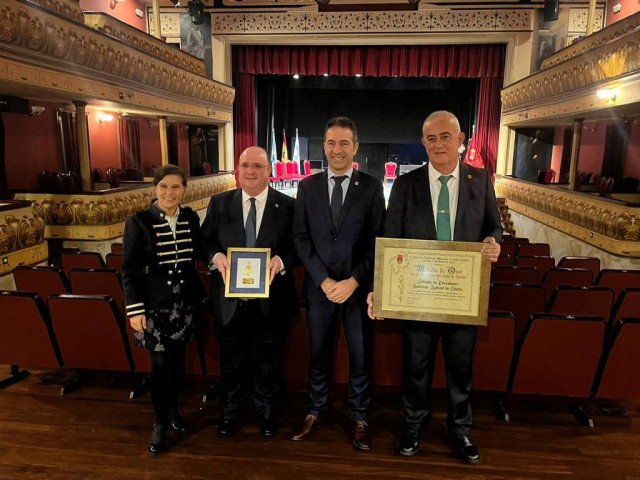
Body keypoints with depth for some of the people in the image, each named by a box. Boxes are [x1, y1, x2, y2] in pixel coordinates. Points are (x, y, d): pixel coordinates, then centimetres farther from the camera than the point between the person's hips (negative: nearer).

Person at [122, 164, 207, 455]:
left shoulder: (191, 218, 1)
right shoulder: (138, 221, -9)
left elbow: (199, 252, 11)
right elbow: (129, 269, -8)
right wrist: (135, 309, -11)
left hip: (186, 301, 3)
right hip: (155, 304, -3)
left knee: (177, 359, 15)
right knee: (160, 364, 2)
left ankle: (173, 409, 38)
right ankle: (161, 421, 24)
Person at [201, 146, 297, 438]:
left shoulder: (287, 205, -5)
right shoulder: (219, 203, 1)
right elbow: (205, 240, 5)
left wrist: (281, 261, -23)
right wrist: (216, 256, -16)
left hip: (271, 300, -1)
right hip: (230, 300, 2)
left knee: (269, 362, 18)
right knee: (231, 360, 19)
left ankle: (267, 411, 42)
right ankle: (229, 412, 42)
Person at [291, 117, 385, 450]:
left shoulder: (371, 186, -1)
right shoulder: (307, 186, 3)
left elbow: (377, 240, -5)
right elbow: (300, 238, -1)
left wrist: (354, 281, -13)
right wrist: (324, 280, -10)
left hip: (359, 288, -1)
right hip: (319, 286, 1)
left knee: (360, 355, 11)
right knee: (318, 353, 15)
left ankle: (359, 417, 31)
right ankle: (316, 411, 35)